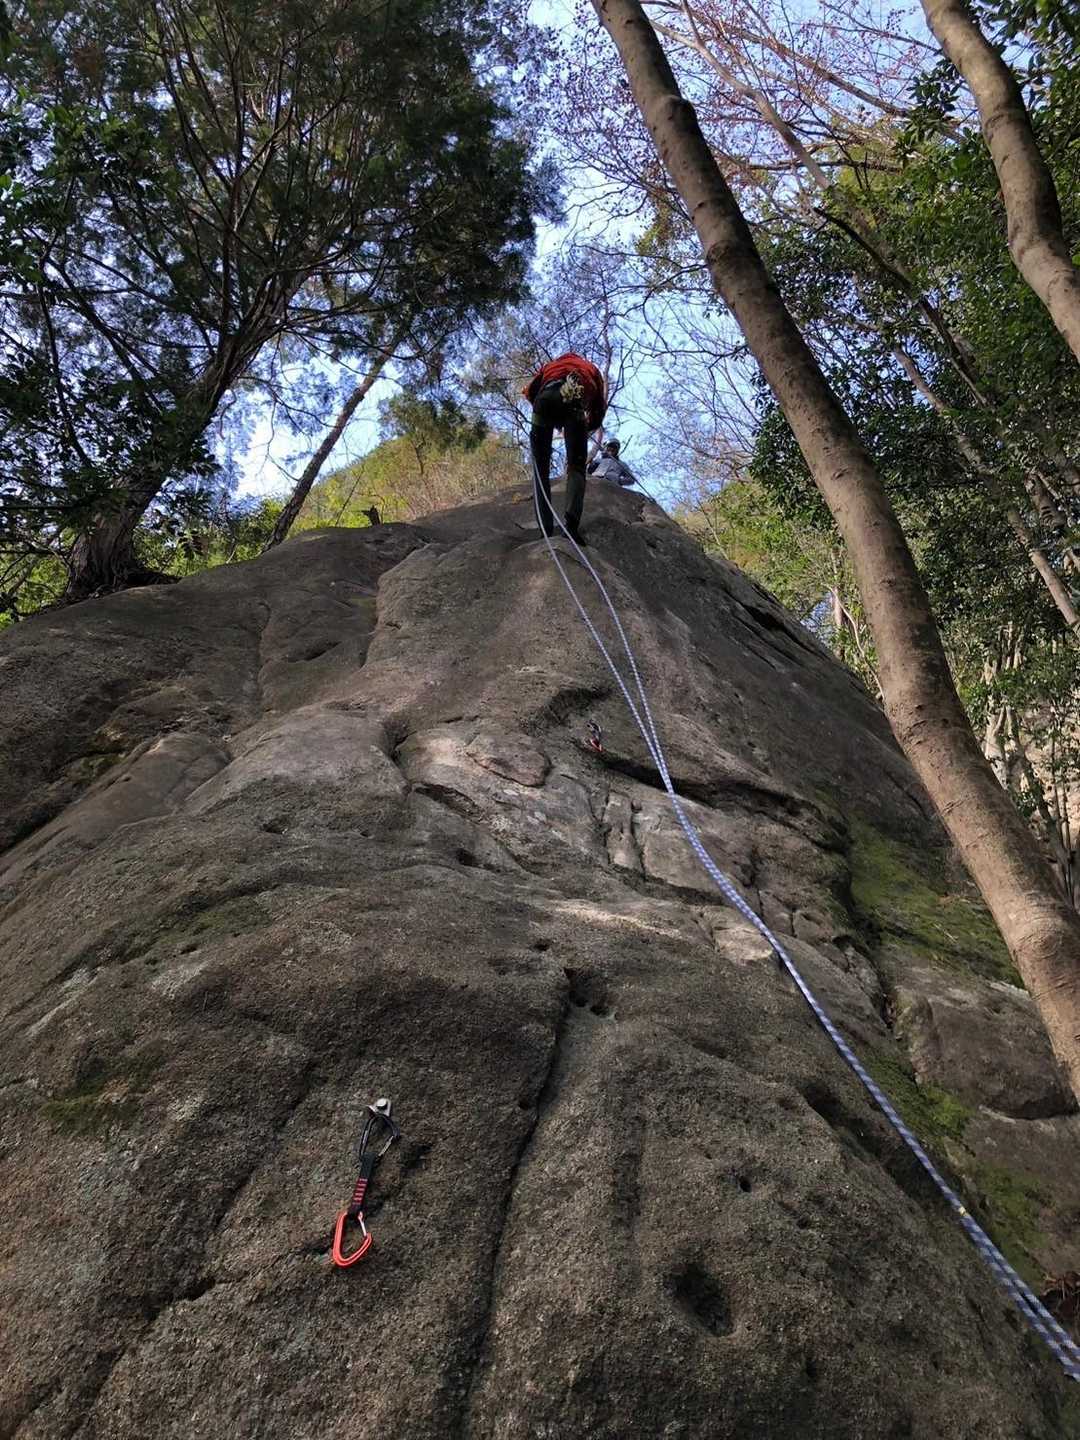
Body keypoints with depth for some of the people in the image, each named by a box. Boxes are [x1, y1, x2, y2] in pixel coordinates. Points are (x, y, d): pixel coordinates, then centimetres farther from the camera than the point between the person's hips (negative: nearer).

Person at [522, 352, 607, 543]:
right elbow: (600, 408, 27)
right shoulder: (592, 369, 39)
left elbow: (529, 391, 25)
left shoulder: (551, 364, 42)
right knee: (576, 467, -2)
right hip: (574, 400, -1)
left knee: (541, 469, 5)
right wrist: (584, 430, 38)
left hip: (546, 397, 1)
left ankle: (546, 531, -9)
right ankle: (572, 522, -27)